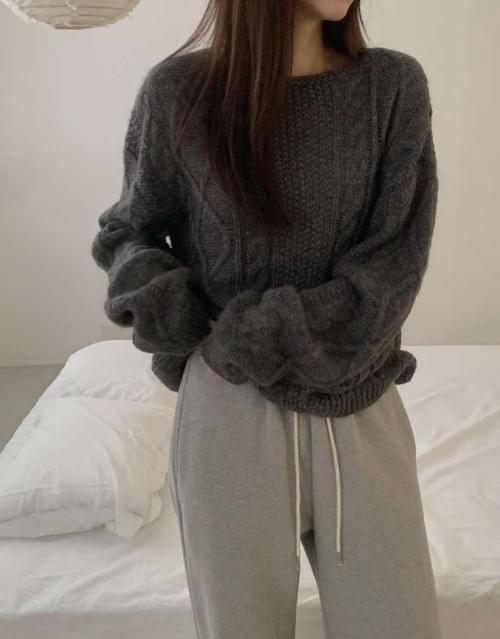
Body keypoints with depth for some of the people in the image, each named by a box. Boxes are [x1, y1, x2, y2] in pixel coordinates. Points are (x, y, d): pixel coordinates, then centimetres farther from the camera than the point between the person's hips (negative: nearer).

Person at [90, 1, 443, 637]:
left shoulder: (394, 84, -1)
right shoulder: (177, 90, -3)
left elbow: (394, 262, -6)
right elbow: (127, 233, 9)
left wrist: (265, 337, -14)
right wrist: (172, 316, -7)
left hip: (361, 409, 1)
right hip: (229, 412, -1)